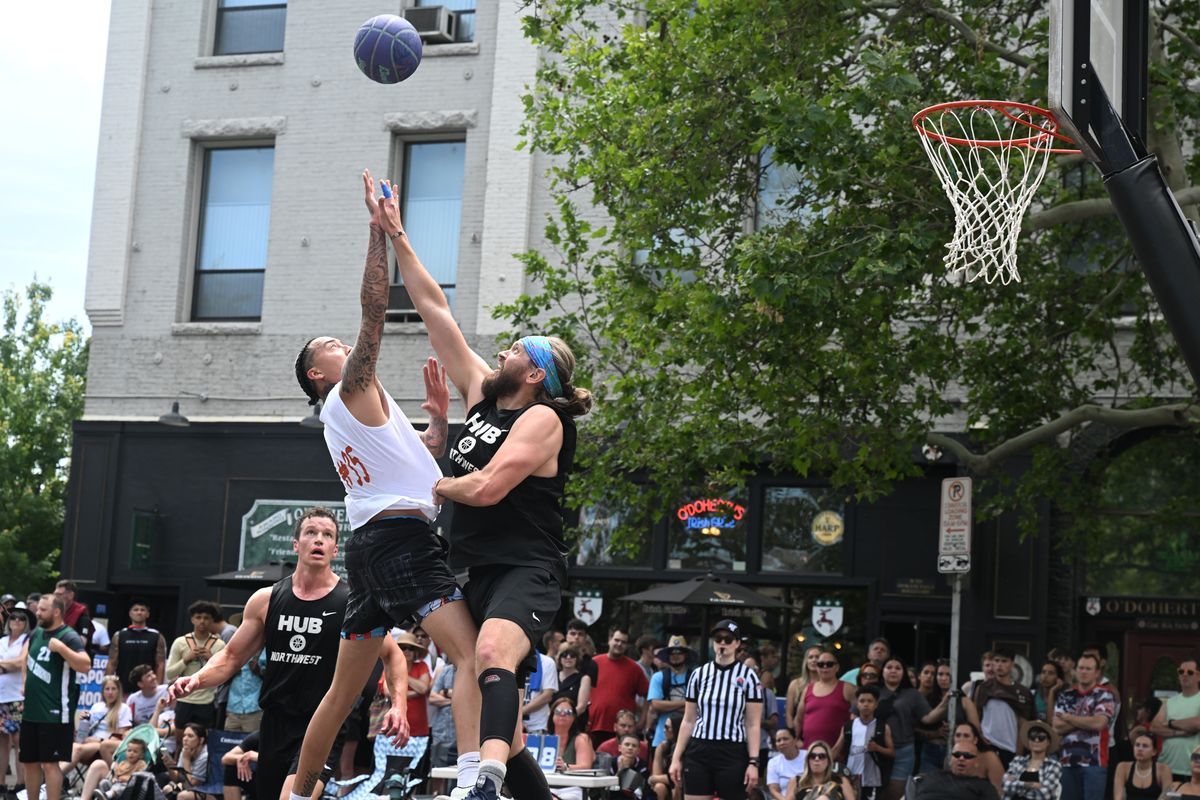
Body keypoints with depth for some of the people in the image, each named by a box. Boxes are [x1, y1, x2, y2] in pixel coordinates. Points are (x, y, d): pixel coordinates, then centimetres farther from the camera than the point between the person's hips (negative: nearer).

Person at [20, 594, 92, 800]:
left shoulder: (69, 636, -13)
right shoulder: (36, 633, 11)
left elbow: (85, 666, -26)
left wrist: (60, 647, -34)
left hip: (54, 712, -8)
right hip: (31, 710, 8)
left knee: (49, 763, -8)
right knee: (29, 762, 13)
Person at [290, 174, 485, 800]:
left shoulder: (344, 414, 27)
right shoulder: (351, 391, 2)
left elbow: (420, 460, 29)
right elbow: (374, 310, -10)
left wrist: (438, 419, 14)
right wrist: (381, 232, -10)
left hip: (370, 545, 10)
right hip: (401, 536, -10)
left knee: (345, 688, 16)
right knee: (471, 654, -23)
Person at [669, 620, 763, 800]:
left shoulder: (747, 676, -1)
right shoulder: (699, 674, 7)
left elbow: (753, 725, -3)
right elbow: (688, 721, 11)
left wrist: (753, 762, -10)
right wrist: (676, 757, 7)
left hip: (733, 754, -3)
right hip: (698, 752, 3)